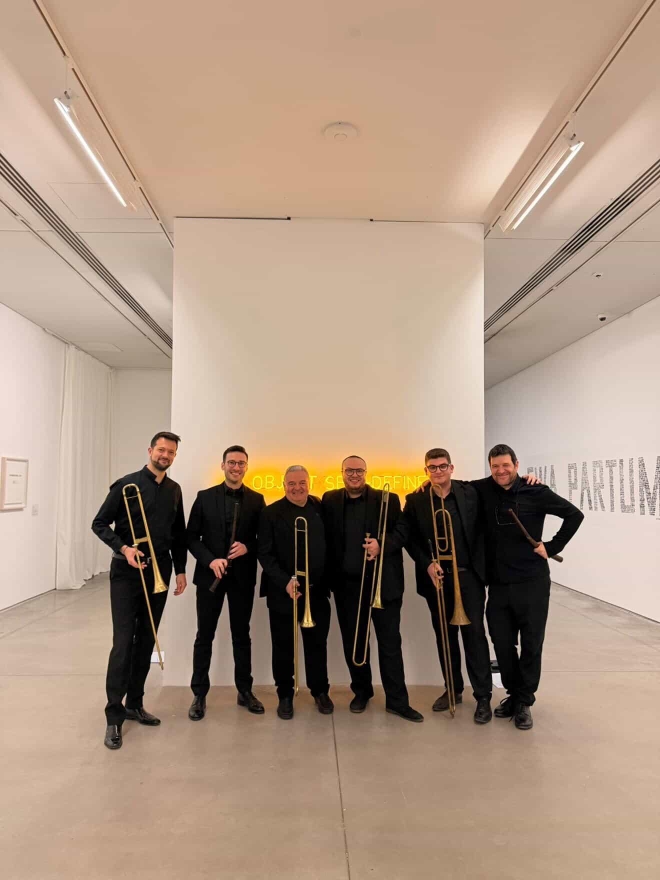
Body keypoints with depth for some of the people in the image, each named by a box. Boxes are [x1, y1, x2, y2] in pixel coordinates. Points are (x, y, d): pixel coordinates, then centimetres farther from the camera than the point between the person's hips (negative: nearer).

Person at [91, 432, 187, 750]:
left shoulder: (174, 490, 7)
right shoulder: (127, 484, -7)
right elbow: (99, 524, -6)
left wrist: (180, 569, 7)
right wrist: (123, 548, -19)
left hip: (159, 572, 5)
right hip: (127, 572, -5)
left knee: (146, 640, 12)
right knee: (123, 642, -5)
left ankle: (134, 704, 25)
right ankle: (114, 715, 5)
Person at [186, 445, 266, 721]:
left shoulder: (256, 499, 2)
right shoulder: (205, 497, 0)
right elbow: (191, 537, -3)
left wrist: (247, 547, -16)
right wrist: (210, 560, -16)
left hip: (243, 576, 1)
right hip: (210, 574, -1)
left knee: (241, 635, 12)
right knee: (204, 635, 8)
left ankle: (245, 691, 26)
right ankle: (199, 695, 21)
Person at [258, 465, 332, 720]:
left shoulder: (321, 508, 2)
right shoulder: (271, 513, -7)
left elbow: (328, 545, 8)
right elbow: (264, 553, -10)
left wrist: (325, 579, 0)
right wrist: (285, 581, -20)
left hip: (316, 591, 3)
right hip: (282, 591, -2)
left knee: (317, 644, 14)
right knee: (283, 646, 10)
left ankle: (320, 691, 32)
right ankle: (285, 695, 28)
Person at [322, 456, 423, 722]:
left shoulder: (388, 499, -1)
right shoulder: (330, 500, 5)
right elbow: (326, 537, 4)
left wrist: (381, 545, -24)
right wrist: (330, 576, -6)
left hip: (383, 582, -2)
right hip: (347, 584, 2)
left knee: (390, 643, 3)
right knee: (353, 642, 13)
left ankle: (397, 701, 15)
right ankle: (361, 691, 32)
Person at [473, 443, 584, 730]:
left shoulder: (535, 493, -9)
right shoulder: (484, 490, -1)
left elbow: (575, 515, -5)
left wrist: (552, 547, -7)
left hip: (532, 582, -3)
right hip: (498, 584, 3)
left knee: (531, 645, 7)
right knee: (502, 644, 11)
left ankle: (524, 702, 23)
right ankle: (513, 694, 32)